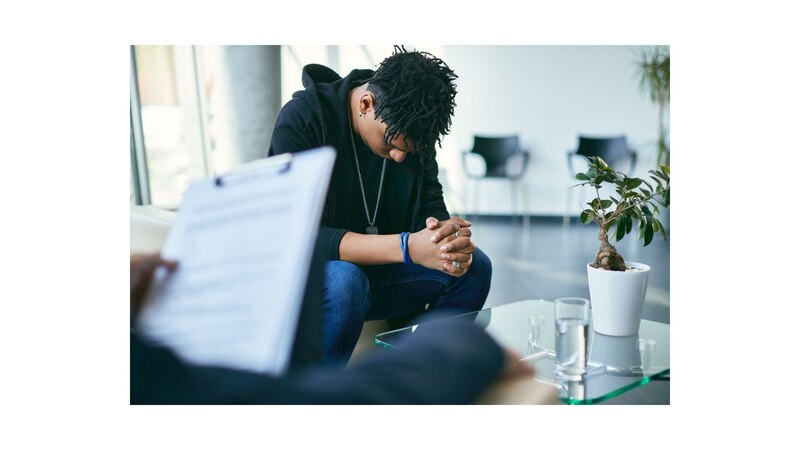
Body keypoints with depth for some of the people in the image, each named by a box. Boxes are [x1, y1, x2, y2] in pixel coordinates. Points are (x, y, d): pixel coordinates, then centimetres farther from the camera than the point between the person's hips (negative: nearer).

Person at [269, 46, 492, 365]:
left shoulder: (412, 128, -4)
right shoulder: (301, 118, -21)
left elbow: (430, 206, -4)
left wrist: (449, 236, -31)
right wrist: (406, 247, -39)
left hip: (377, 272, 5)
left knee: (474, 266, -14)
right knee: (344, 280, -38)